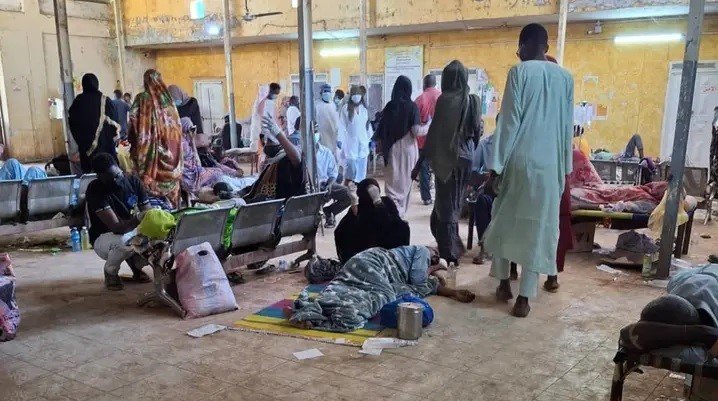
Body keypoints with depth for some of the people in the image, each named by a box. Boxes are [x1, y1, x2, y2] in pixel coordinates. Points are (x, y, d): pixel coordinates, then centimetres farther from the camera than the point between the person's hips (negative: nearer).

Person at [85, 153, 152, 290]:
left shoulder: (133, 181, -9)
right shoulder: (95, 190, -24)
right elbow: (116, 227, -33)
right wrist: (138, 218, -50)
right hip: (104, 238, -4)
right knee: (125, 242, -37)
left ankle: (135, 264, 10)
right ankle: (110, 272, -4)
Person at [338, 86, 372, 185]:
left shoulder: (364, 108, 9)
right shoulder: (345, 109, -5)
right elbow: (342, 126, -7)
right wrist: (340, 140, -13)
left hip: (362, 143, 5)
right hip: (351, 143, -4)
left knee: (361, 167, 6)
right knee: (350, 166, -6)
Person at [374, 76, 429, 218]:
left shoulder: (389, 106, 1)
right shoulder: (411, 106, -9)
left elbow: (381, 129, 5)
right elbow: (416, 131, -14)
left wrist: (384, 145, 17)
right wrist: (429, 125, 2)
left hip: (392, 149, 2)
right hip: (407, 149, -2)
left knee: (392, 182, 7)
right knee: (404, 182, 10)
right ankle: (400, 213, 13)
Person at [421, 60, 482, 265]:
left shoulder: (445, 100, -12)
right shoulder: (474, 100, 3)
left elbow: (434, 132, -13)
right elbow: (478, 131, 5)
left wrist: (421, 161, -8)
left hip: (447, 158, -5)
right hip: (466, 157, 5)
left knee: (445, 205, 3)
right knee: (455, 203, 17)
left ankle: (449, 254, 7)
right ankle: (453, 250, 26)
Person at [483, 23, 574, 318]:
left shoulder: (519, 72, -4)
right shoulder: (565, 77, 9)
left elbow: (509, 121, -9)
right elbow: (567, 126, 12)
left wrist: (496, 163, -6)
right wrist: (565, 166, 19)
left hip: (519, 159, -3)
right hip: (551, 164, 3)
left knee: (504, 221, 14)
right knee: (537, 227, 4)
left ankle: (503, 283, 22)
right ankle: (524, 297, 5)